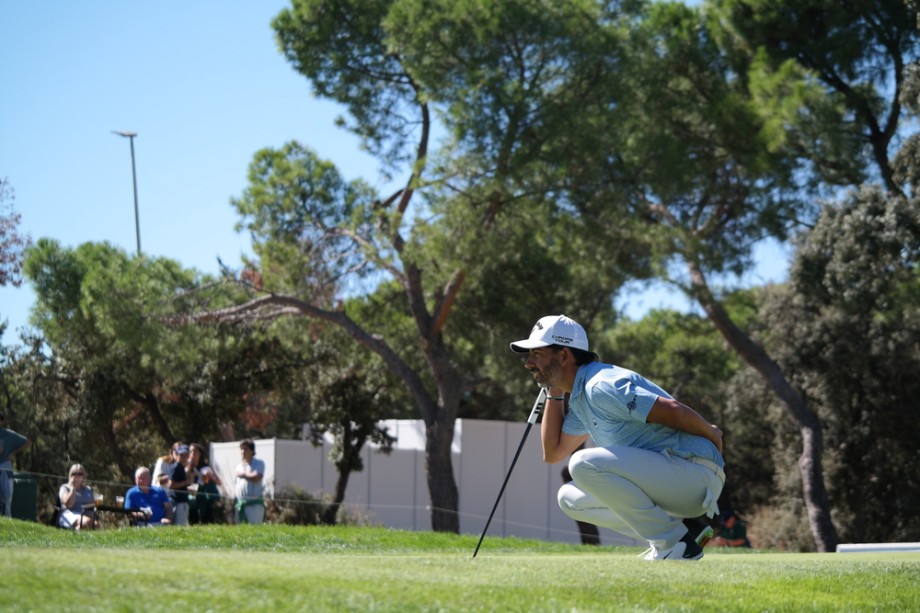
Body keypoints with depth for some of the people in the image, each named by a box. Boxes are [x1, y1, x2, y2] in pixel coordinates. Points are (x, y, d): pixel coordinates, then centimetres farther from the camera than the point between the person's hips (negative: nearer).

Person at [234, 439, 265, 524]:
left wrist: (243, 475, -5)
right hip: (240, 504, 7)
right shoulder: (239, 466, 22)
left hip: (254, 504, -7)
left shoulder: (259, 463, 0)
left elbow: (257, 478, -18)